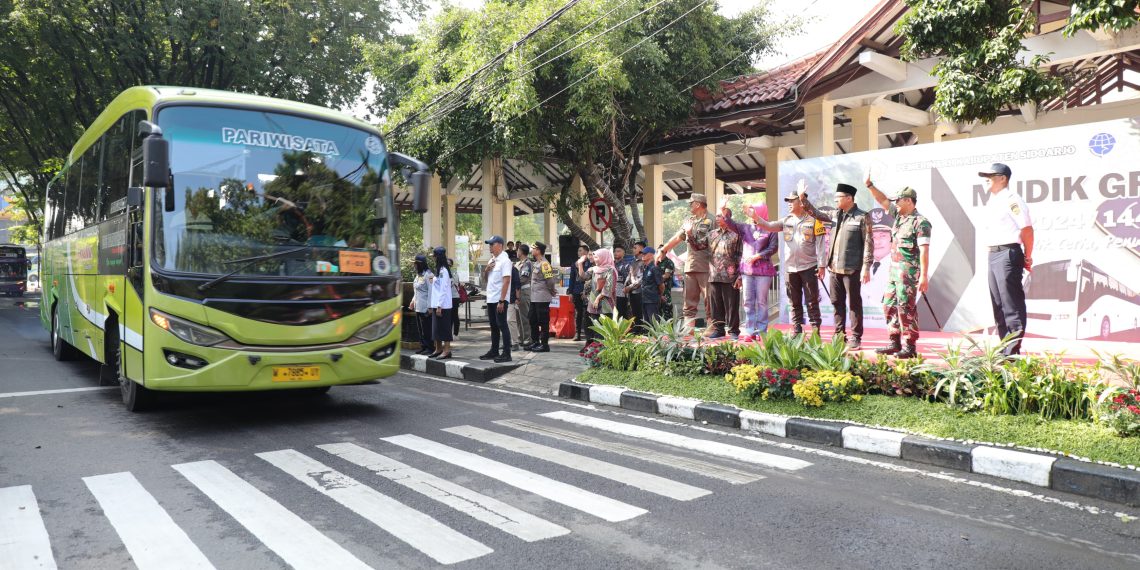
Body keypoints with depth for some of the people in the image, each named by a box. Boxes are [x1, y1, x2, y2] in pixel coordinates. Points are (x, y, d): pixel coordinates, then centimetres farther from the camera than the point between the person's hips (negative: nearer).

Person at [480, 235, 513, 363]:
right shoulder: (491, 260, 14)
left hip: (500, 299, -8)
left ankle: (506, 354, -2)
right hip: (491, 299, 8)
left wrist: (501, 301, -22)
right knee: (494, 326, 13)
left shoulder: (504, 261, -11)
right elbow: (485, 279, 21)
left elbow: (506, 281, -18)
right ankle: (494, 351, 20)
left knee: (502, 325, -6)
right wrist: (486, 269, -1)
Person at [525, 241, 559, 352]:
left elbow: (550, 280, -19)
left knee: (543, 322, -2)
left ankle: (544, 344, 4)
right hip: (534, 298, 10)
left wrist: (552, 291, -8)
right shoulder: (536, 263, 14)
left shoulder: (544, 264, -16)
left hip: (542, 298, -10)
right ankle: (535, 342, 25)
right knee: (533, 321, 15)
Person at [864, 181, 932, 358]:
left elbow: (924, 251, -17)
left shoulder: (920, 222, -11)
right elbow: (883, 201, 22)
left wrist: (923, 276, -22)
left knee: (906, 308, -8)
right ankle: (894, 343, 17)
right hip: (894, 270, 9)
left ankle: (910, 347, -3)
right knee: (889, 306, 10)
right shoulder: (899, 216, 14)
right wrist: (869, 185, 13)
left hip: (909, 272, -9)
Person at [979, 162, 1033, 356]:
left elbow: (1027, 229, -13)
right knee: (998, 303, 12)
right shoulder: (992, 201, 18)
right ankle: (1004, 348, 20)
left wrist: (1027, 258, -11)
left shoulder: (1011, 199, -10)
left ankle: (1013, 350, -6)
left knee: (1011, 302, -8)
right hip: (993, 254, 10)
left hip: (1008, 254, -10)